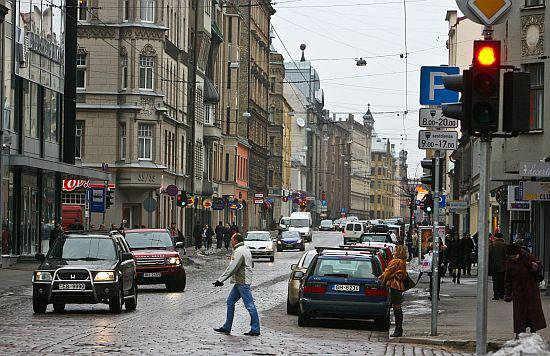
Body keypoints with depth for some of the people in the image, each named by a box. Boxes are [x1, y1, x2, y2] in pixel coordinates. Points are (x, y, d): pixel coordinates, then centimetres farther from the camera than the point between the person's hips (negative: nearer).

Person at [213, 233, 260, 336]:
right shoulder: (245, 249, 16)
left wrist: (220, 280, -17)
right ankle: (227, 327, 16)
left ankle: (255, 329, -3)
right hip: (239, 282, 11)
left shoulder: (239, 252, -16)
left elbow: (232, 268, -20)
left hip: (243, 282, -11)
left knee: (249, 305, -6)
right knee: (230, 302, 13)